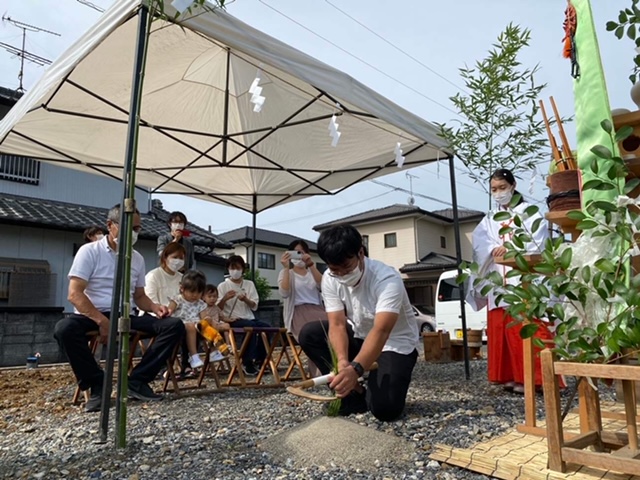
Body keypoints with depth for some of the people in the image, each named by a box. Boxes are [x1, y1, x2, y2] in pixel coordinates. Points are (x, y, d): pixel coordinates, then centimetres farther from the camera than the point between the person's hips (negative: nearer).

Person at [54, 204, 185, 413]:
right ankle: (97, 384, -20)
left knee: (174, 325, -15)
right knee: (64, 328, -37)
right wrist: (102, 321, -24)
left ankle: (137, 380, -13)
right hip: (93, 316, -4)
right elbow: (75, 294, -13)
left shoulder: (137, 258, 12)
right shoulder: (89, 251, -4)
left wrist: (155, 308, -4)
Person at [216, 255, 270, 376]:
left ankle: (259, 360, -6)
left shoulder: (249, 284, 11)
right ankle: (247, 363, -24)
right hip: (232, 320, -4)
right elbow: (218, 309, -2)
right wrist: (225, 299, -21)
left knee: (266, 326, -24)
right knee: (250, 325, -34)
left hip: (248, 318, 4)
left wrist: (245, 299, -15)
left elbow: (254, 306, 5)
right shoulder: (223, 286, 3)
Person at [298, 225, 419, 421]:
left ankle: (367, 389, 11)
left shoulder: (387, 279, -30)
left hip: (395, 344, -5)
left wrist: (355, 369, -57)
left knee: (384, 408, -27)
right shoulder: (330, 279, -14)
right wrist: (342, 361, -39)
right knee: (309, 334, -15)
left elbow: (381, 332, -41)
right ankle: (354, 394, -4)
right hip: (359, 337, 5)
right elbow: (337, 324, -19)